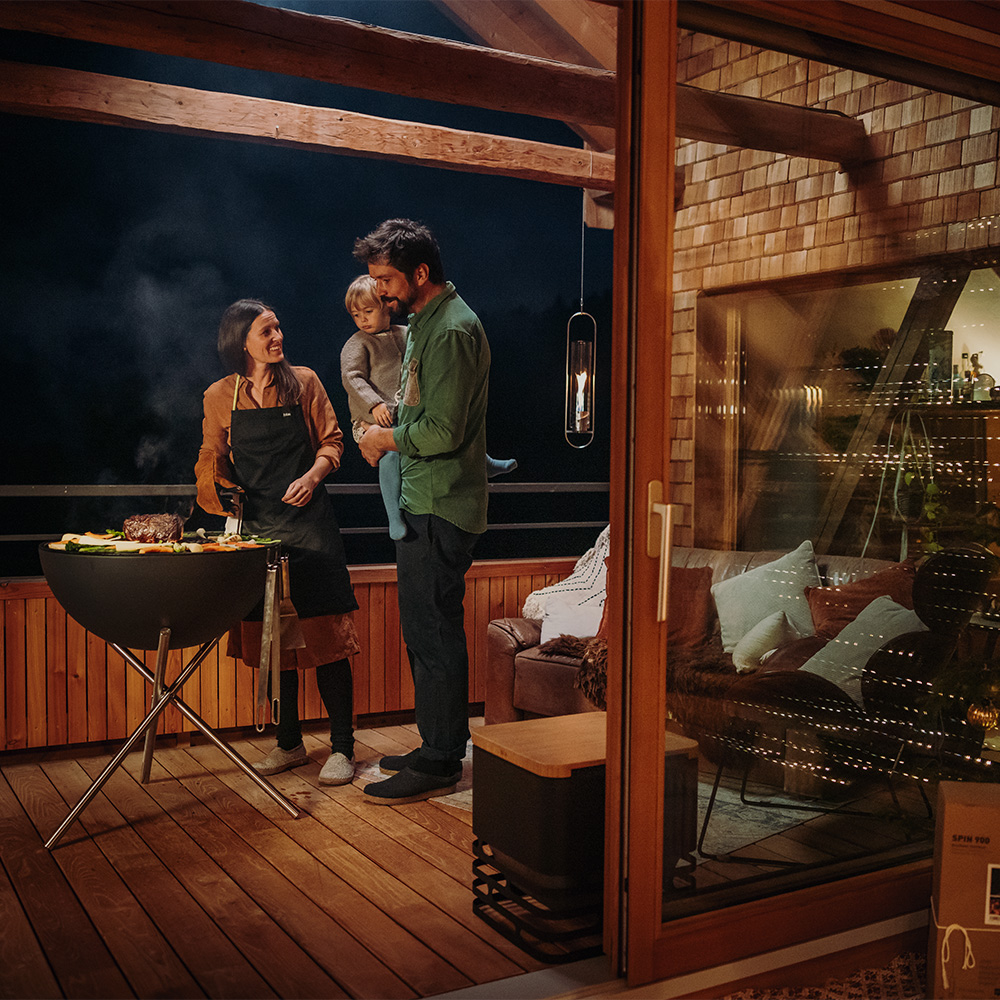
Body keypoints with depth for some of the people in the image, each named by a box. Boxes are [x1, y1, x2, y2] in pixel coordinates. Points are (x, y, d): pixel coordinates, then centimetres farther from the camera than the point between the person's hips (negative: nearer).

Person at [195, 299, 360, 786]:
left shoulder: (303, 382, 3)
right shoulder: (220, 397, 6)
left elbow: (331, 441, 7)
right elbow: (212, 460, 15)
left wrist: (313, 475, -11)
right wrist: (219, 487, -5)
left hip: (309, 522, -2)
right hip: (256, 526, 2)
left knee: (325, 635, -6)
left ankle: (342, 747, 3)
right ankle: (289, 743, 21)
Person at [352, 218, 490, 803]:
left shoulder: (452, 331, -16)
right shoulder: (425, 322, 17)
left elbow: (443, 432, -22)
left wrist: (389, 438, -7)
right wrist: (390, 435, 9)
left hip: (441, 509, -11)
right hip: (424, 503, 11)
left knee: (433, 634, -4)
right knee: (426, 631, 16)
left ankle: (440, 764, 6)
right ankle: (439, 748, 27)